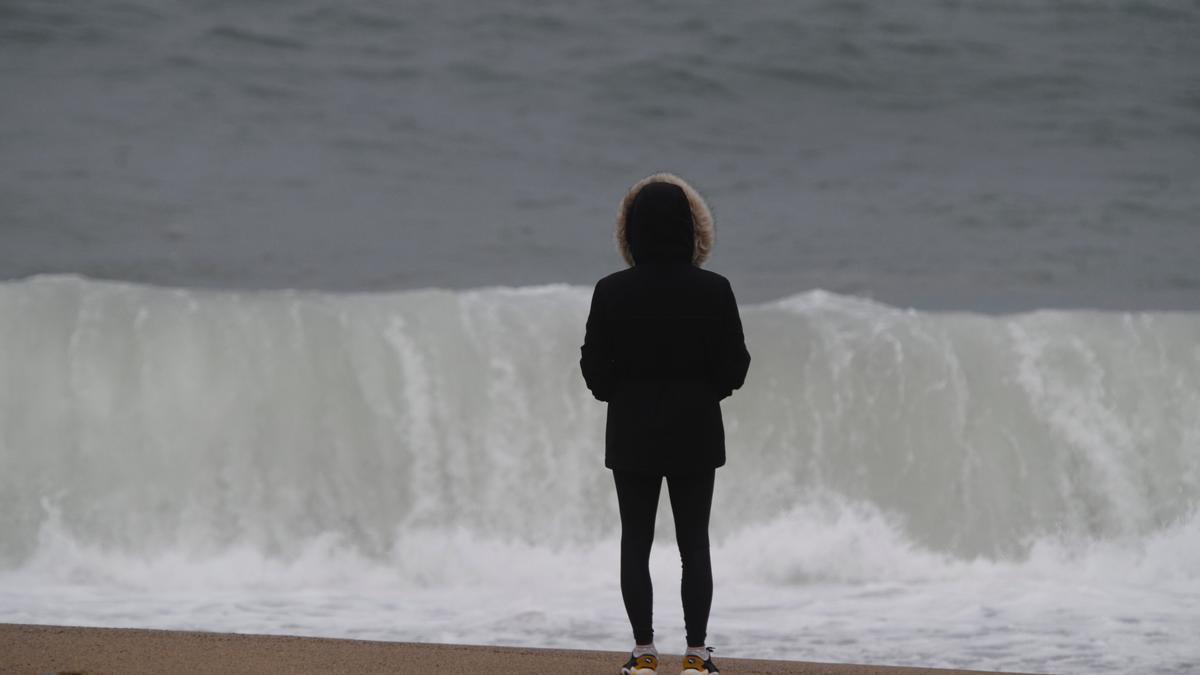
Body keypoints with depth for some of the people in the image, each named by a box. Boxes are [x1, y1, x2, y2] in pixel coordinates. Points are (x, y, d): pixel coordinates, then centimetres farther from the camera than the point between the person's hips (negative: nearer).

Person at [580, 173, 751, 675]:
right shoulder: (713, 291, -10)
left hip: (631, 432, 0)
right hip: (696, 431, 0)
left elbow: (595, 369, -4)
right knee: (694, 543, 8)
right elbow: (734, 368, -5)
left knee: (635, 540, 8)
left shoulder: (611, 293, -9)